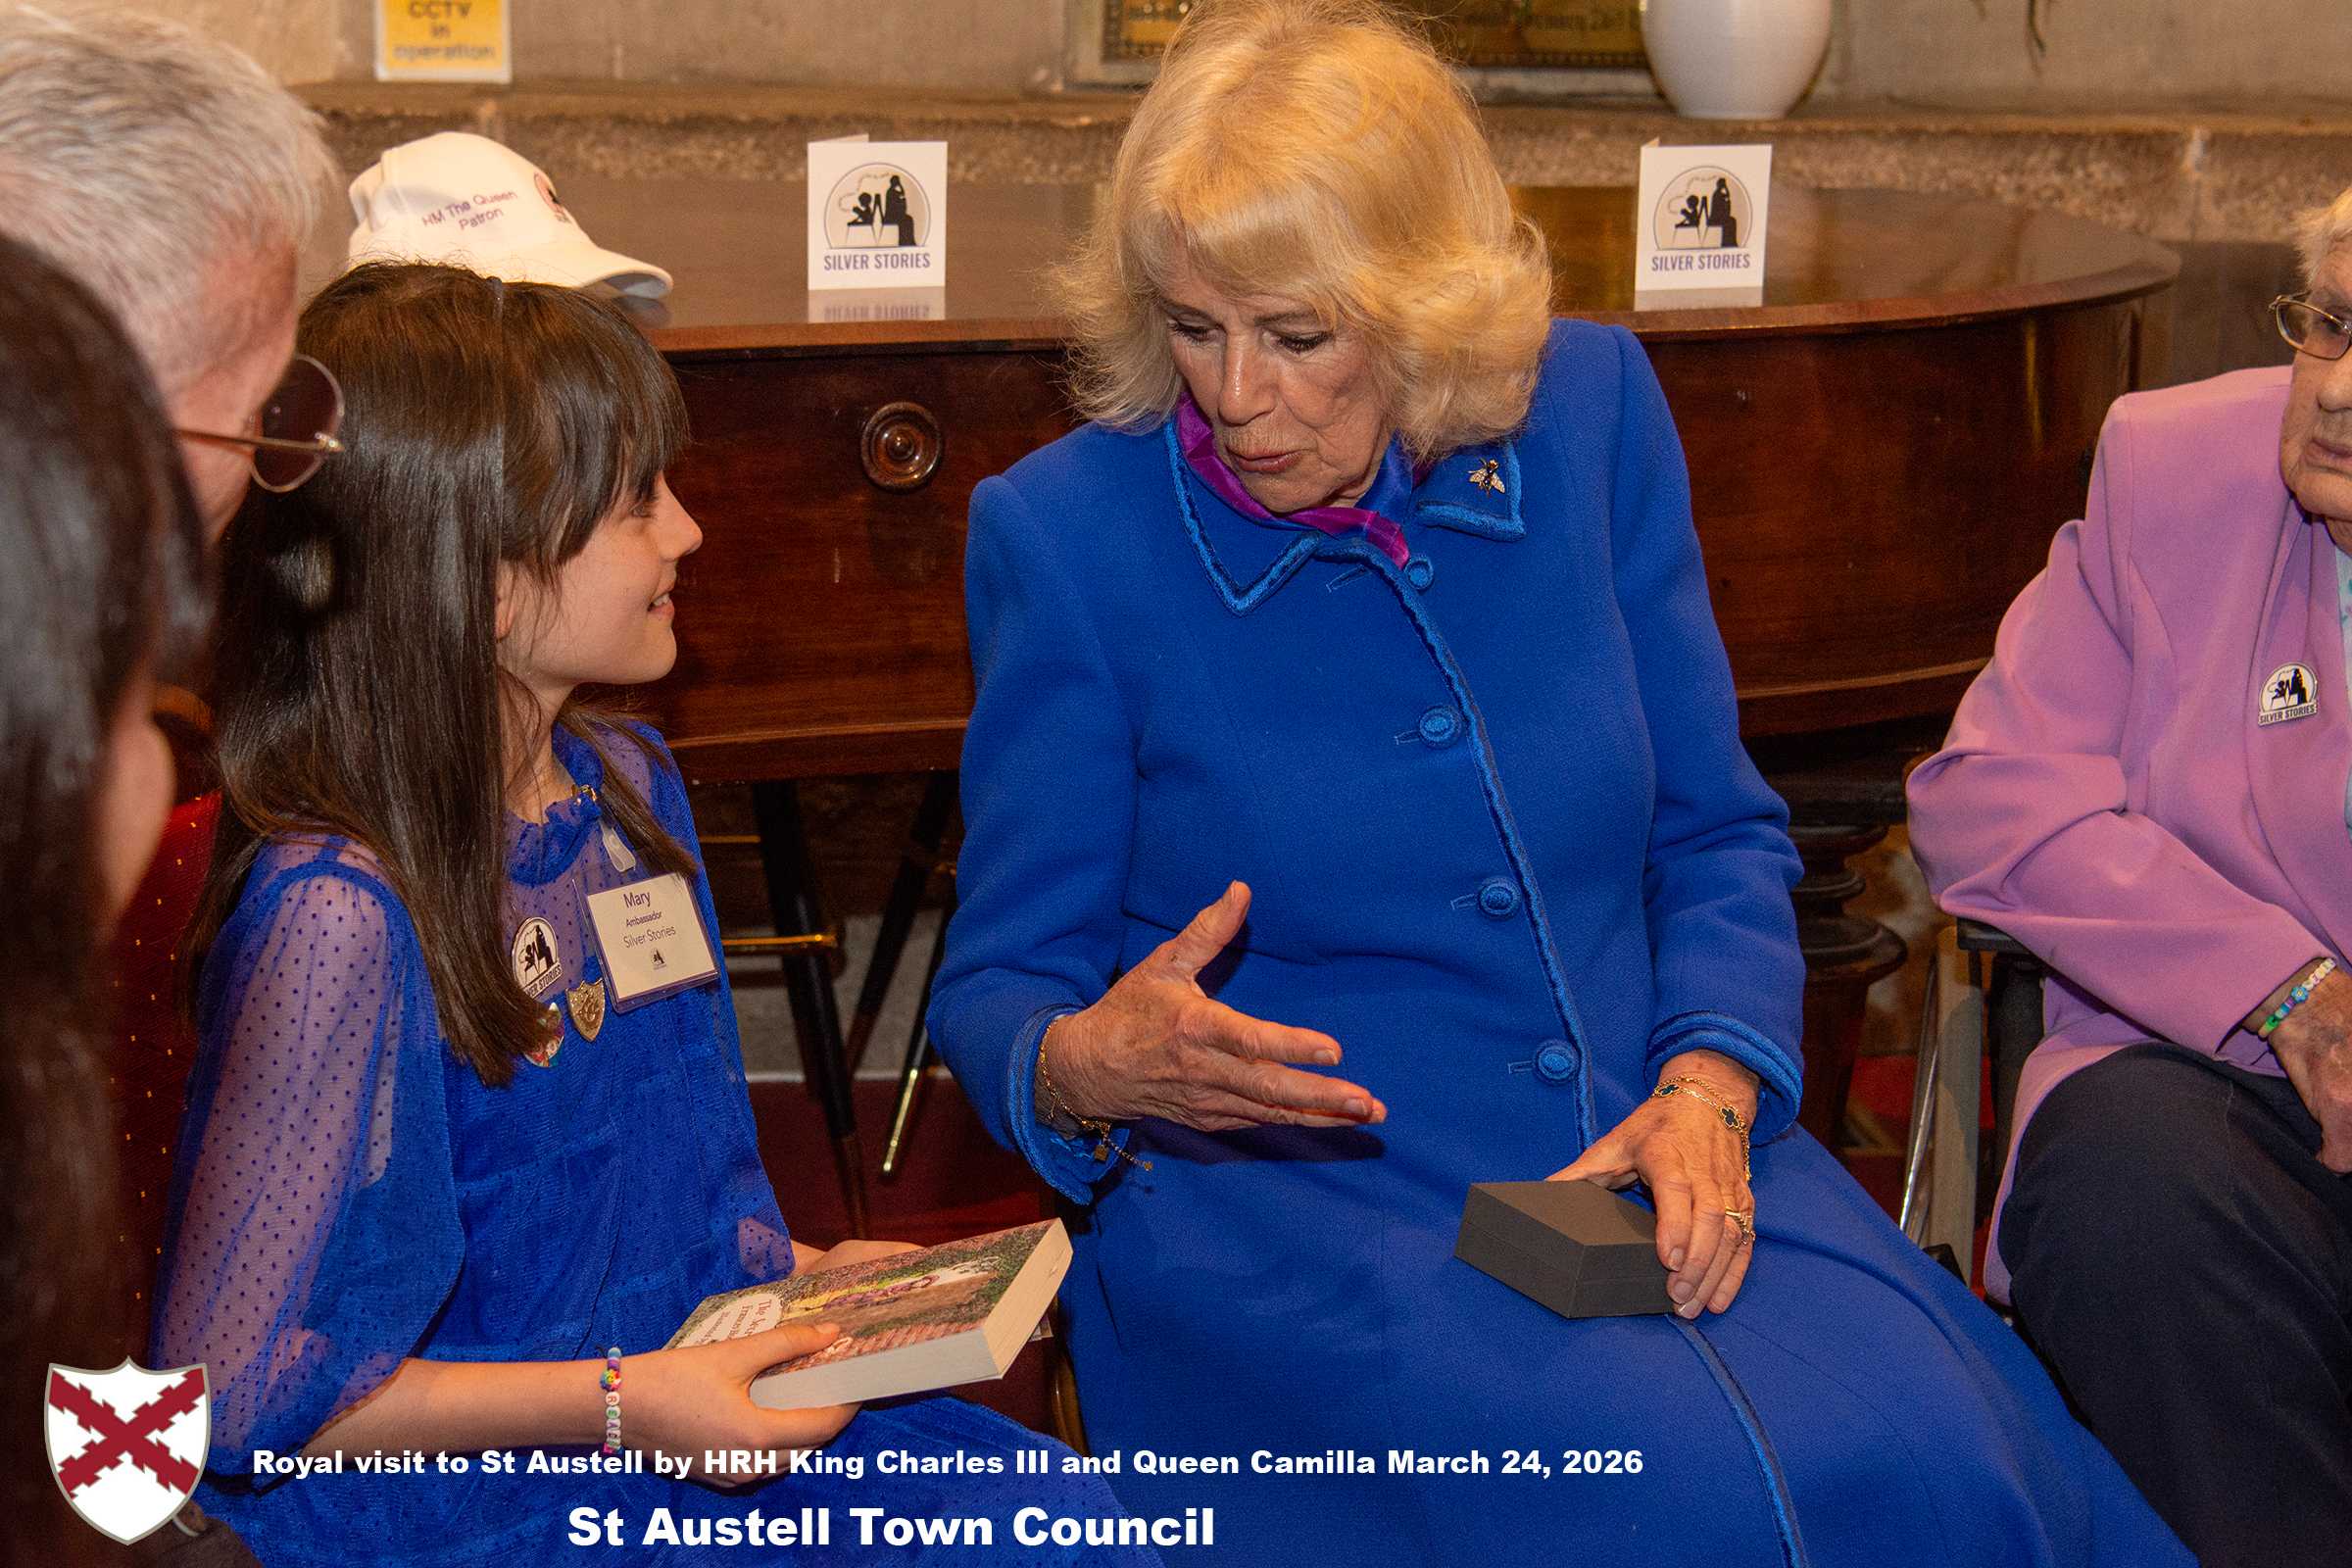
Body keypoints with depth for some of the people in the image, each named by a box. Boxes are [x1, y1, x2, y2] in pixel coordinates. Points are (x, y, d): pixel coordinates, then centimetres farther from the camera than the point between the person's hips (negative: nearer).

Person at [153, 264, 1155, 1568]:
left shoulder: (627, 787, 6)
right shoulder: (337, 912, -22)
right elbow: (234, 1388, -20)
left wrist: (788, 1275, 4)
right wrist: (613, 1402, -20)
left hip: (665, 1394, 8)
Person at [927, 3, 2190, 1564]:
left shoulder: (1590, 413, 3)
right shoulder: (1065, 533, -6)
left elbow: (1718, 834, 11)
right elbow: (999, 987, 1)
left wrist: (1705, 1090, -8)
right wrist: (1091, 1066, -23)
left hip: (1643, 1147, 4)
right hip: (1275, 1205, -3)